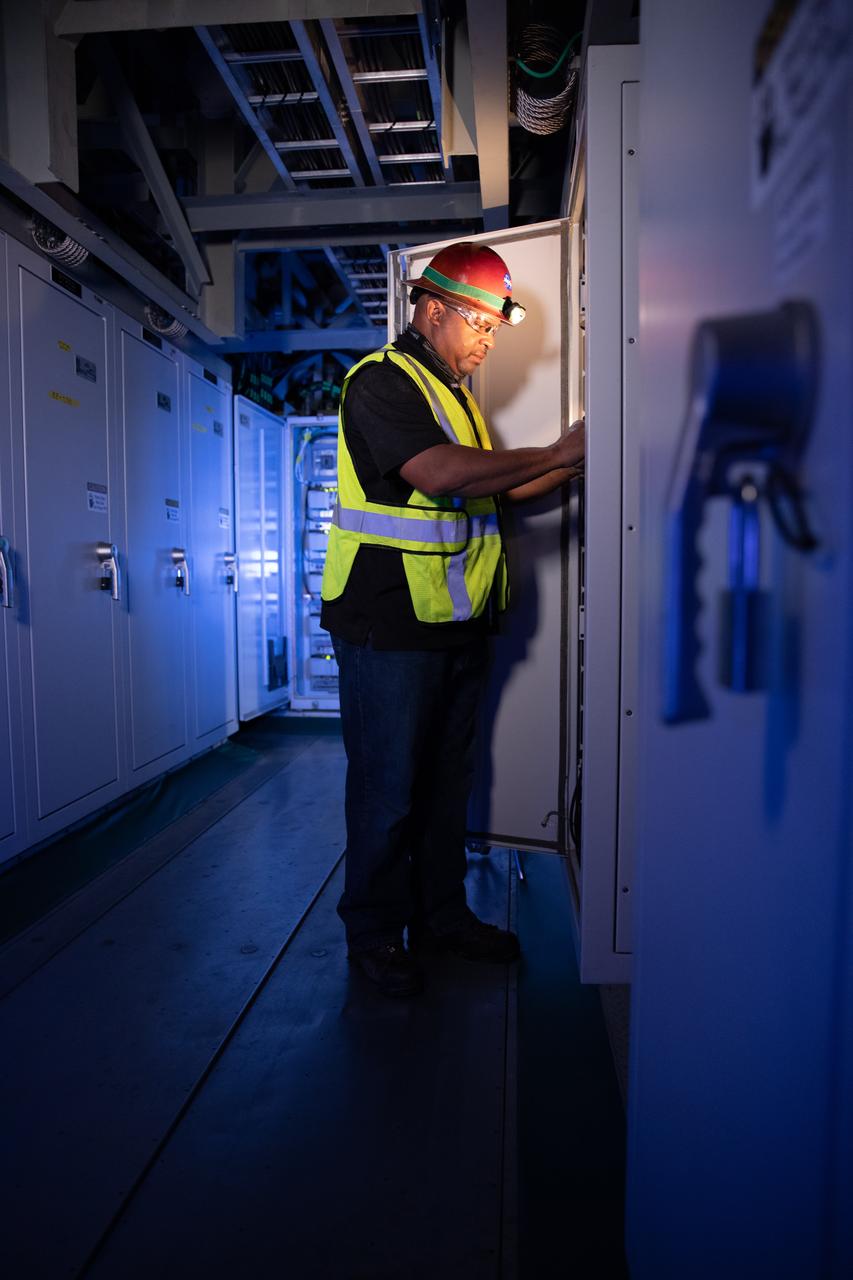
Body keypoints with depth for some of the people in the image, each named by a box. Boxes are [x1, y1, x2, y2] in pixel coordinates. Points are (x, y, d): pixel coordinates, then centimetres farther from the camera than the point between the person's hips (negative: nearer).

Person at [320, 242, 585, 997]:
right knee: (388, 786, 0)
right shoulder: (382, 382, -8)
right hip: (390, 624, -8)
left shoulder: (456, 393, 21)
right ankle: (373, 932, 17)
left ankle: (442, 914, 29)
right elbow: (438, 474, -24)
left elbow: (496, 490, 23)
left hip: (457, 623, 9)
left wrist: (575, 464, 9)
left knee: (447, 778, 15)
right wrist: (554, 453, -18)